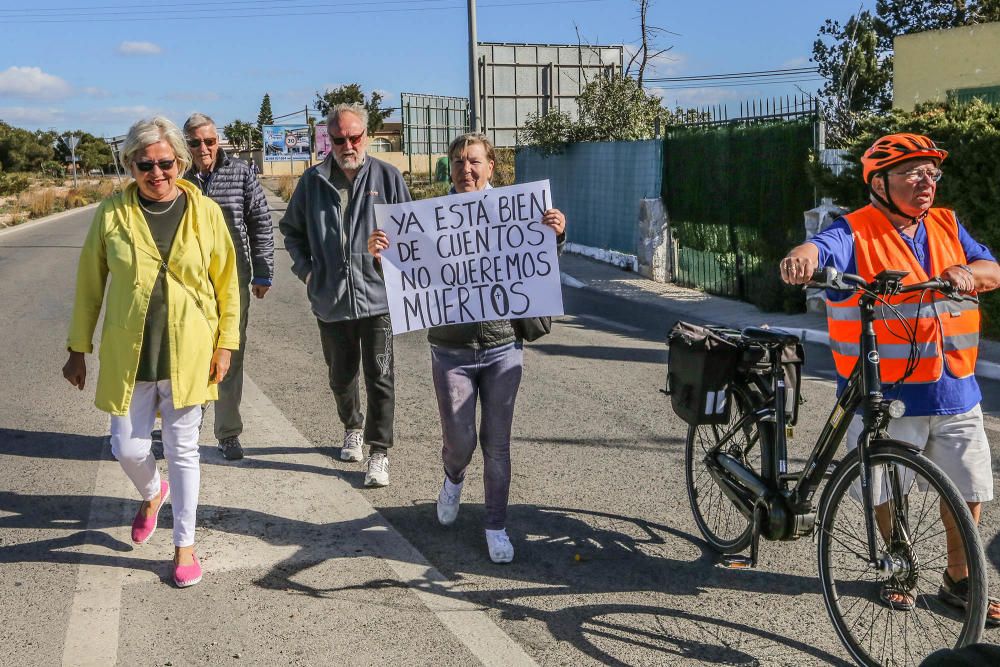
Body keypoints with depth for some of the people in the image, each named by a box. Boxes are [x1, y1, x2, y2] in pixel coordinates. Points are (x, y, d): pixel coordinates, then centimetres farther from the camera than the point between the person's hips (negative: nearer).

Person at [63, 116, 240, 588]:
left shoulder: (205, 212, -3)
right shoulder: (112, 213, -3)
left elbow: (226, 282, 2)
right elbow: (89, 284, 4)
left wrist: (225, 343, -2)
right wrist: (78, 349, 5)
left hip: (188, 354, -1)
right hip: (127, 355, 1)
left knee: (183, 450, 7)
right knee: (128, 448, 4)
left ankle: (184, 546, 22)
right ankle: (152, 493, 40)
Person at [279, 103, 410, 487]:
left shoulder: (387, 178, -1)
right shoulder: (313, 181, 5)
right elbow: (291, 229, 17)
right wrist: (304, 268, 5)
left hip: (379, 295, -3)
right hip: (330, 298, 3)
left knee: (379, 376, -3)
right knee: (341, 374, 18)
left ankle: (378, 452, 6)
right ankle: (352, 426, 43)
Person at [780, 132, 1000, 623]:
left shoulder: (946, 226, 11)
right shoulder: (856, 233, -8)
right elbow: (823, 247, -28)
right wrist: (803, 258, -52)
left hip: (955, 393, 5)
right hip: (887, 395, -5)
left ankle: (959, 579, 32)